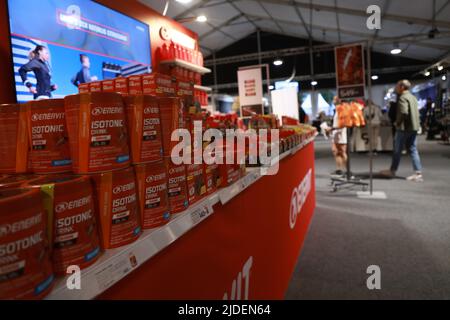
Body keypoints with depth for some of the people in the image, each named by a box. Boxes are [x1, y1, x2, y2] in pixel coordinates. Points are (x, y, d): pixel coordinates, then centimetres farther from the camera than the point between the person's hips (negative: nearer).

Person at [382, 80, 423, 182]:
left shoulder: (403, 97, -13)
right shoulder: (412, 97, 17)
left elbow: (403, 112, -25)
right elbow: (416, 113, 19)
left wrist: (397, 122, -11)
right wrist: (416, 123, 15)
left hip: (404, 127, -8)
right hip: (414, 127, 8)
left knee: (397, 150, 3)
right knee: (413, 150, 8)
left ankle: (392, 171, 15)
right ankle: (418, 173, 5)